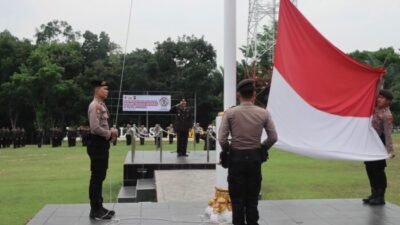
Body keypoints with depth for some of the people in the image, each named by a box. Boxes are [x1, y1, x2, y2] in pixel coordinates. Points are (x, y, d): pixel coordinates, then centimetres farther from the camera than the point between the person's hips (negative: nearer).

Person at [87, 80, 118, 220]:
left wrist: (111, 133, 5)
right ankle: (95, 210, 3)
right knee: (96, 177, -4)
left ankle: (99, 207, 23)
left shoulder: (102, 105, 15)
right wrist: (110, 133, -13)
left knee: (100, 176, 14)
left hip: (102, 143, 10)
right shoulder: (95, 106, -16)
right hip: (97, 144, -10)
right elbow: (95, 128, -25)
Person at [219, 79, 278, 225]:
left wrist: (227, 150, 7)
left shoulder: (230, 113, -9)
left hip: (236, 157, -2)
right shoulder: (263, 113, -4)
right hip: (255, 157, 2)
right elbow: (273, 137, -2)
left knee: (237, 197, 7)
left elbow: (222, 139, -12)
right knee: (252, 197, 12)